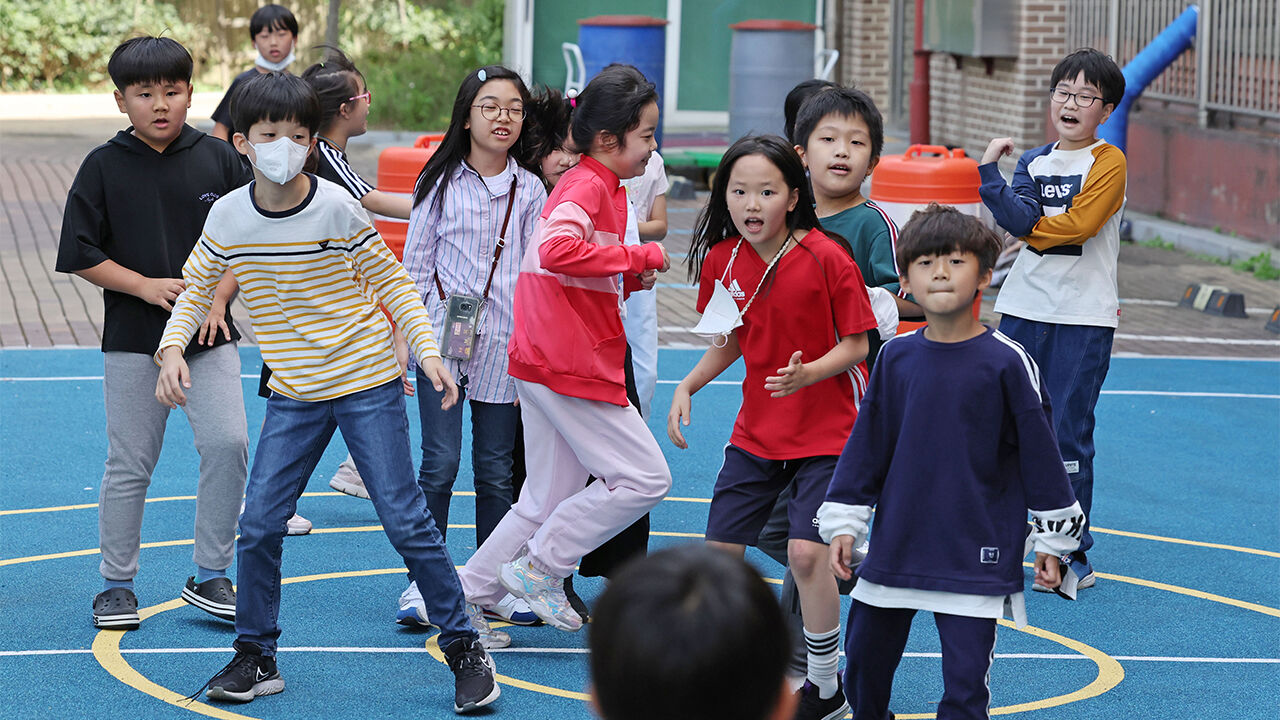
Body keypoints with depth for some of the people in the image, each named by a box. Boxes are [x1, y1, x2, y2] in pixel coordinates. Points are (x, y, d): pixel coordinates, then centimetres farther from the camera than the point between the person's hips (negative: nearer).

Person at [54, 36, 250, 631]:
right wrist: (147, 286, -13)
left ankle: (210, 577, 3)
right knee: (129, 466, 4)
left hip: (209, 336, 1)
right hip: (133, 341, -1)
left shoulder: (218, 159, 3)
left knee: (228, 444, -11)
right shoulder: (105, 166, -2)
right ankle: (117, 585, 18)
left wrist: (218, 296, -8)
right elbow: (79, 253, -3)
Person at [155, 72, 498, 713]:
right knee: (259, 524, -3)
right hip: (293, 395, 3)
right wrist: (172, 348, -4)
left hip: (367, 383, -3)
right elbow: (196, 286, 12)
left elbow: (390, 281, -2)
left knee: (405, 520, -4)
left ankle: (464, 647, 8)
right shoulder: (229, 216, -3)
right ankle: (256, 658, 12)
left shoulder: (336, 208, -12)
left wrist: (426, 349, -12)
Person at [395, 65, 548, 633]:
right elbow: (415, 264, 6)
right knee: (441, 462, -7)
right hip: (443, 336, -1)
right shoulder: (440, 182, 2)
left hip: (502, 345, 2)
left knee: (495, 469, 6)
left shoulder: (530, 191, 6)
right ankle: (421, 584, -1)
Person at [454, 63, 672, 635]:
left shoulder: (592, 184, 19)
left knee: (547, 502, 13)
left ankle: (467, 596, 16)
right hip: (571, 366, -10)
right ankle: (539, 567, 0)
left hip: (545, 366, 10)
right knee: (646, 477, -6)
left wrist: (629, 278, 7)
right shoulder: (589, 186, -13)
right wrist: (640, 256, -22)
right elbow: (558, 250, -32)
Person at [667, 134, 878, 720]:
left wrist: (808, 374, -29)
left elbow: (855, 344, -12)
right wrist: (687, 387, -1)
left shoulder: (826, 258, -17)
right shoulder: (721, 260, -2)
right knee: (720, 549, 4)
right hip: (757, 430, 5)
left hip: (828, 430, -5)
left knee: (806, 551, -15)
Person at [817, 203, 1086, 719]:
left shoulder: (1005, 362, -9)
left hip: (975, 558, -4)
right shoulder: (897, 358, 1)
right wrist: (843, 522, 8)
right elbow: (866, 444, 10)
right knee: (864, 658, 16)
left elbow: (1038, 449, -2)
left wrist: (1052, 541, 2)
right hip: (896, 546, 4)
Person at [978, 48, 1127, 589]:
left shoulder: (1108, 162, -3)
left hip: (1083, 317, -5)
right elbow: (1020, 221, -8)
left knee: (1068, 435, -3)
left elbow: (1077, 224, -16)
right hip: (1024, 309, 5)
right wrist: (989, 172, -20)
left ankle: (1073, 555, 6)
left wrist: (1030, 227, -4)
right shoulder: (1033, 161, 10)